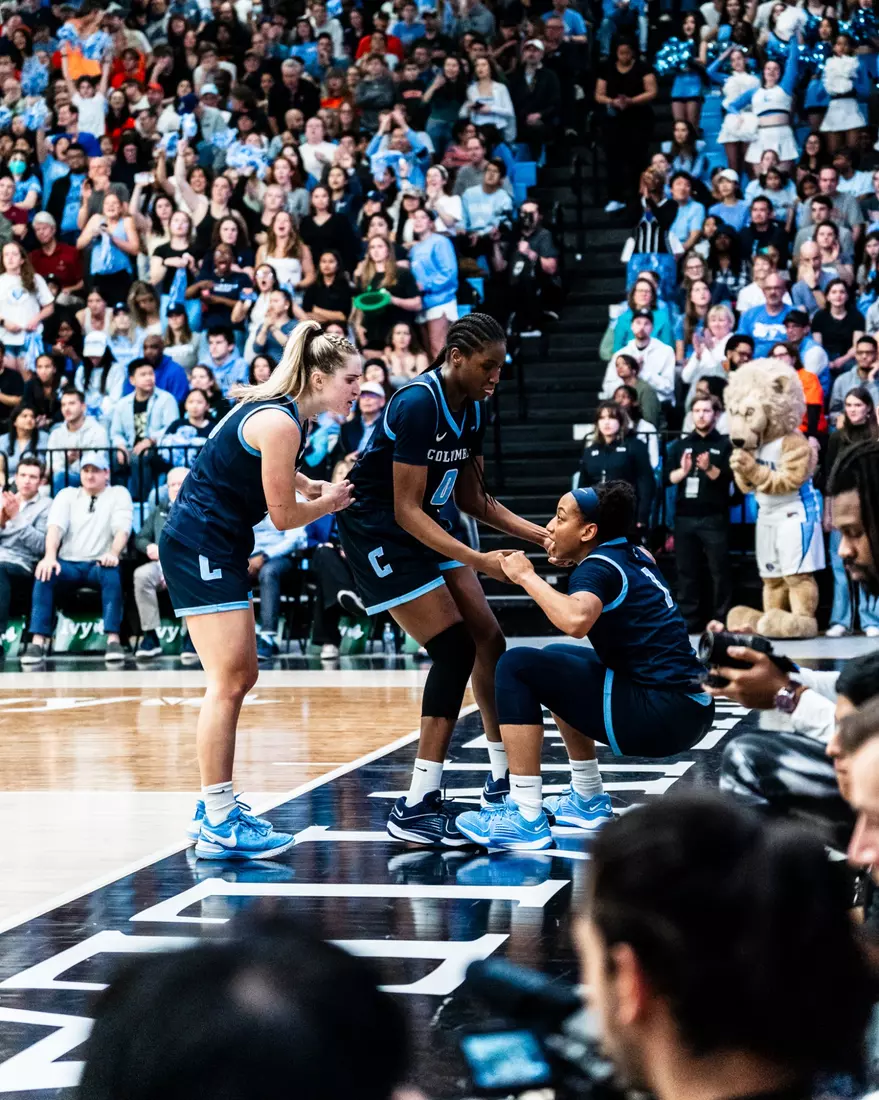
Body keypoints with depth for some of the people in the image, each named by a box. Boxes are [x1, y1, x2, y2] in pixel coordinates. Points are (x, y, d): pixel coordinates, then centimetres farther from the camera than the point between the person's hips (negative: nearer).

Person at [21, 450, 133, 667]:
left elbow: (122, 528, -7)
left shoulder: (118, 494, 9)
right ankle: (38, 642, -35)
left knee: (112, 573, -37)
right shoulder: (67, 495, 14)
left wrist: (113, 553, -29)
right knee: (44, 573, -30)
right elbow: (55, 525, -3)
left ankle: (113, 640, -41)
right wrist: (50, 556, -24)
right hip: (68, 563, 2)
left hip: (99, 564, -2)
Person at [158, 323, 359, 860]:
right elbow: (284, 515, -15)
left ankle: (216, 803, 23)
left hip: (219, 548, 11)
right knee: (228, 682, -12)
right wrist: (328, 503, 4)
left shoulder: (284, 412, 9)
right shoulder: (280, 423, -20)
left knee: (241, 677, 14)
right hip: (199, 546, -11)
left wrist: (316, 487, 13)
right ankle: (218, 826, -9)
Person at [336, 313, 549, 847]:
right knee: (455, 649, -14)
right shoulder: (418, 404, -25)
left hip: (425, 528, 8)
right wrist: (478, 560, -32)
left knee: (488, 640, 6)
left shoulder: (472, 409, 1)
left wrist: (542, 534, 1)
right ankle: (416, 806, -11)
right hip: (377, 530, -8)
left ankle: (502, 780, 20)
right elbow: (407, 510, -26)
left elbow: (472, 498, 11)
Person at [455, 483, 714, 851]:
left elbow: (576, 620, -34)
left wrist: (526, 576, -18)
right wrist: (572, 558, 27)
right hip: (690, 704, 9)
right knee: (556, 659, 27)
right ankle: (588, 800, 29)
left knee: (517, 666, -10)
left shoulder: (598, 566, -11)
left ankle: (526, 820, -12)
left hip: (663, 716, -9)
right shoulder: (634, 554, 13)